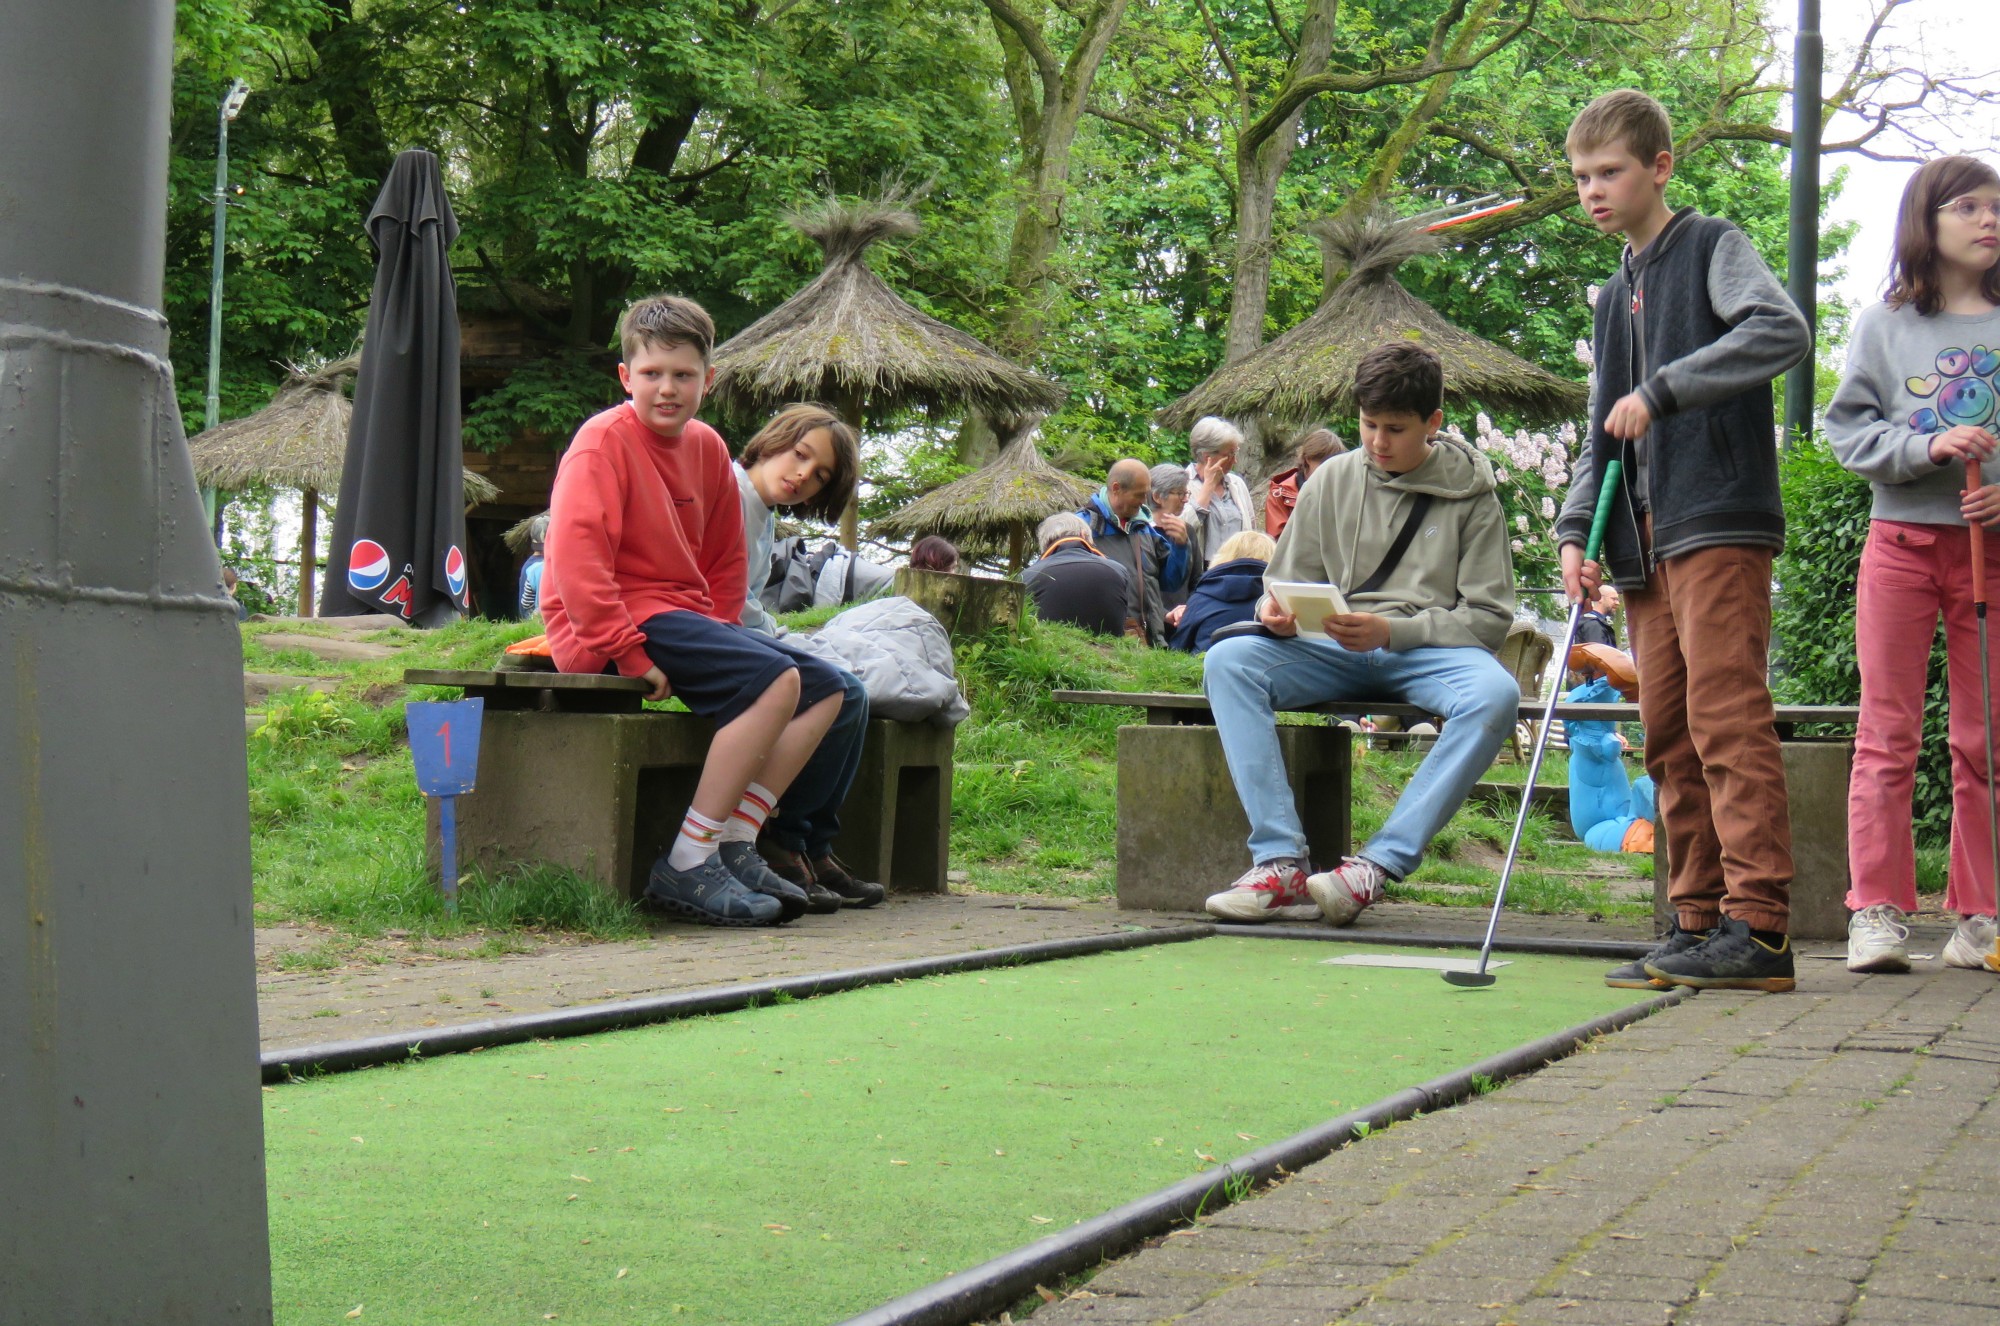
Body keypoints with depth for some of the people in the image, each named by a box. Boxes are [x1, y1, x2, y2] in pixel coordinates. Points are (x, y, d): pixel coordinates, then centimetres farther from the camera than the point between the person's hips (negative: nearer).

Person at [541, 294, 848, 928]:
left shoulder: (707, 448, 14)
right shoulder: (603, 441, -10)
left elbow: (726, 561, 24)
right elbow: (575, 559, -21)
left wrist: (723, 637, 9)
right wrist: (627, 655, -24)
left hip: (686, 618, 9)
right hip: (623, 622, -9)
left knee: (825, 688, 2)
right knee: (776, 679, -26)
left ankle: (735, 849, -5)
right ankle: (685, 867, -27)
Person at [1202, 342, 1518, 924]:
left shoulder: (1470, 495, 3)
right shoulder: (1334, 479, 10)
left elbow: (1488, 616, -2)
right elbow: (1287, 579, 15)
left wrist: (1391, 630, -17)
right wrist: (1277, 611, -11)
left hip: (1430, 655, -2)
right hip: (1337, 655, 3)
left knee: (1495, 693, -36)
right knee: (1228, 660, -25)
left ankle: (1379, 864, -35)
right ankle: (1281, 862, -33)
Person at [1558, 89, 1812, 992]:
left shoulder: (1711, 248, 1)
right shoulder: (1614, 297, 23)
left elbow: (1783, 330, -18)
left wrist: (1662, 390, -21)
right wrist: (1576, 530, 8)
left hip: (1720, 521, -8)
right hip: (1646, 543, 8)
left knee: (1726, 719, -15)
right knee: (1669, 735, 5)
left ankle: (1757, 926, -18)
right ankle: (1699, 923, 8)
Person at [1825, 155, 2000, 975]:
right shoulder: (1884, 325, 5)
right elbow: (1848, 428, 1)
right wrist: (1927, 447, -14)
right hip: (1901, 541, 0)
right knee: (1887, 734, 0)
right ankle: (1877, 914, 2)